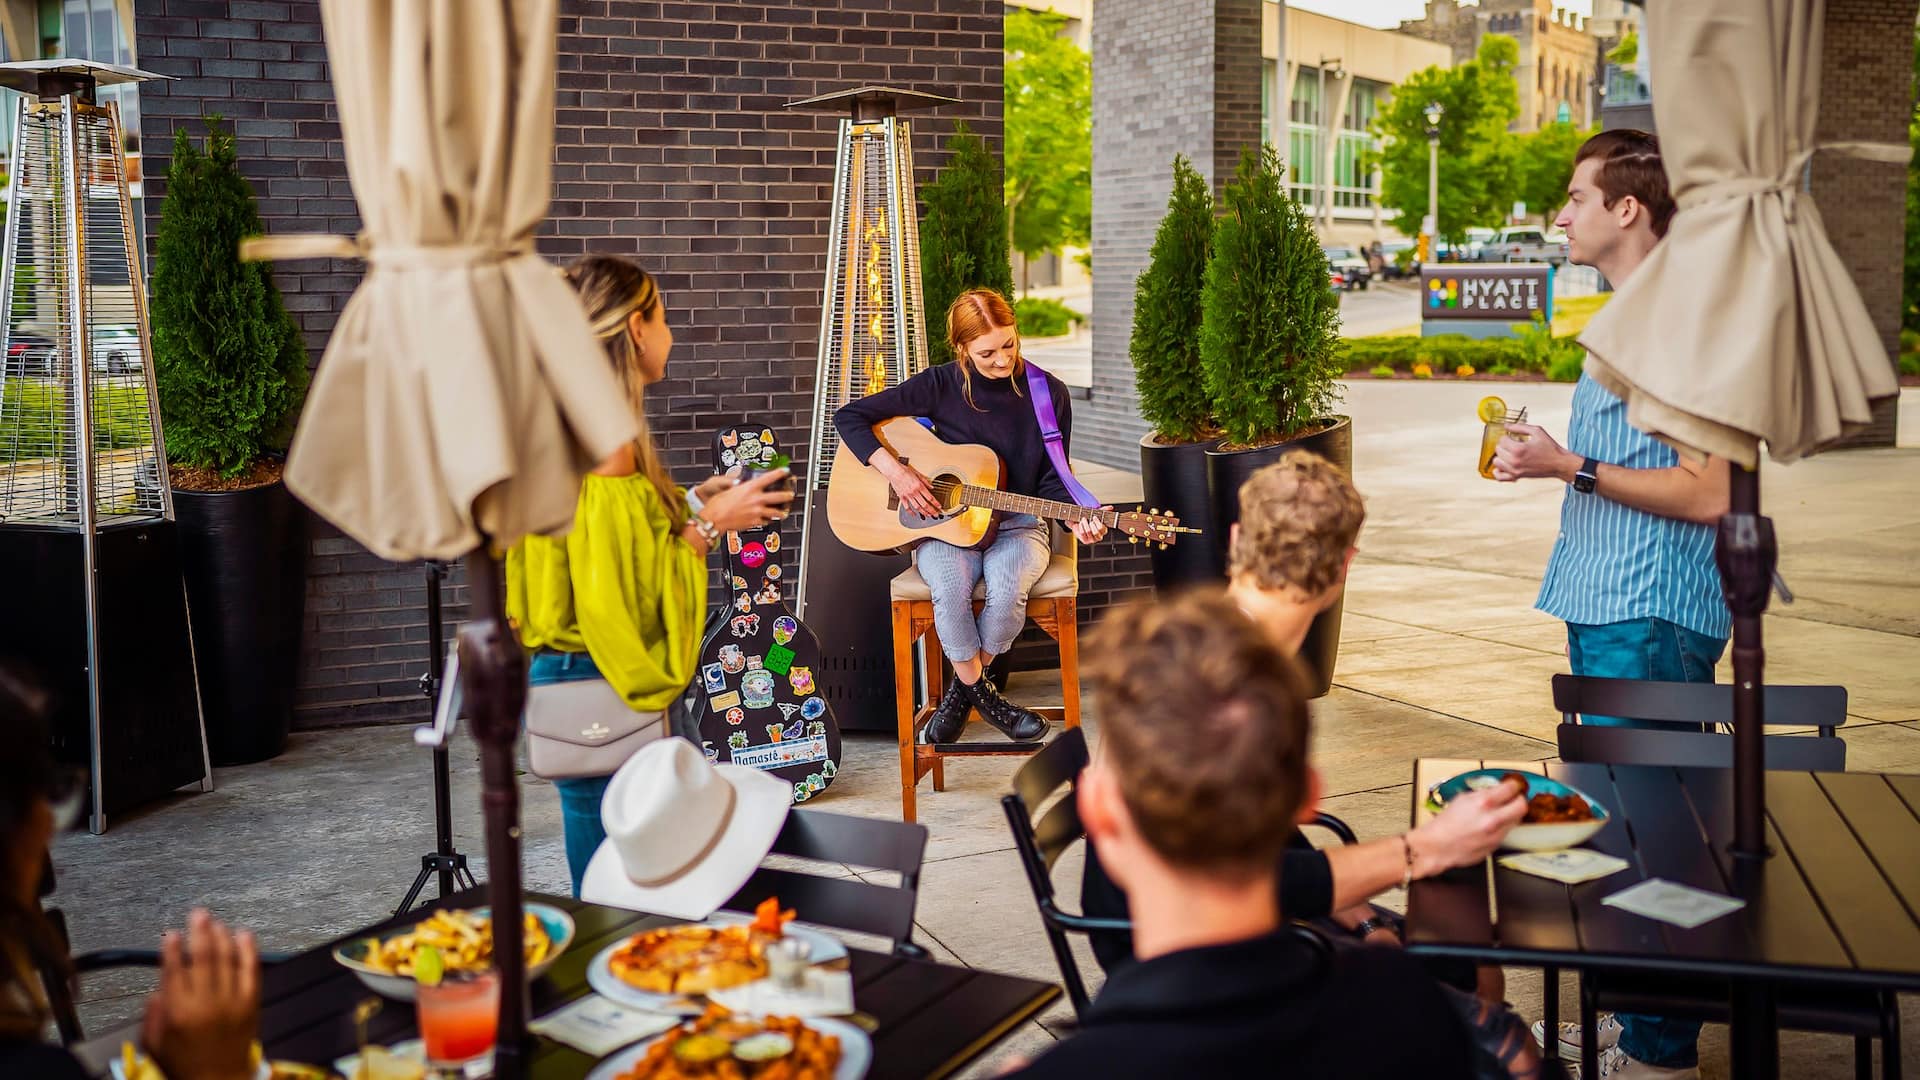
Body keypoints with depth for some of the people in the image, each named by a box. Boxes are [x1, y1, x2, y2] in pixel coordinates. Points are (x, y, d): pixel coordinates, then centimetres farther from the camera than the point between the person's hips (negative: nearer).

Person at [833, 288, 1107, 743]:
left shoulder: (1049, 394, -2)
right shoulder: (940, 386, -5)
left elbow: (1050, 480, 3)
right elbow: (850, 416, -3)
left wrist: (1076, 520, -17)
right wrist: (895, 470, -15)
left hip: (1017, 524, 1)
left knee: (1008, 587, -34)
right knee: (951, 586, -35)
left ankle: (961, 690, -5)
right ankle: (980, 691, -9)